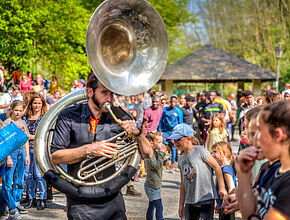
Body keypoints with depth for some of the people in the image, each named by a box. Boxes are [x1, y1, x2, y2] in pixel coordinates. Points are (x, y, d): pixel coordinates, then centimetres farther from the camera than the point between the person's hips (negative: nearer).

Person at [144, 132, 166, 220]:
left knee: (151, 206, 17)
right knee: (159, 207, -9)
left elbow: (160, 166, 16)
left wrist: (162, 153, 2)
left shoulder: (156, 152, 7)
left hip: (155, 185, 9)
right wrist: (161, 153, -24)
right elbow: (157, 166, -26)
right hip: (152, 187, -9)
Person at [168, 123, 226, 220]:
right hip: (190, 202, 6)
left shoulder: (199, 150, -7)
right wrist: (181, 204, 17)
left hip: (206, 198, -6)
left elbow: (216, 166, -7)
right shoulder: (181, 159, 13)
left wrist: (221, 188, -10)